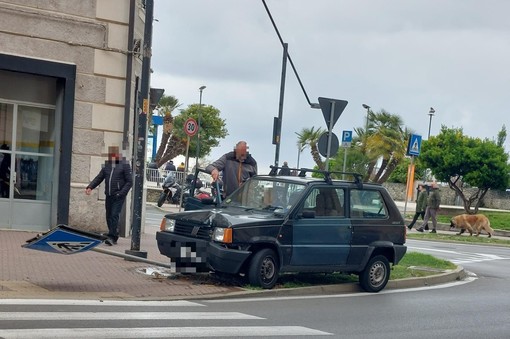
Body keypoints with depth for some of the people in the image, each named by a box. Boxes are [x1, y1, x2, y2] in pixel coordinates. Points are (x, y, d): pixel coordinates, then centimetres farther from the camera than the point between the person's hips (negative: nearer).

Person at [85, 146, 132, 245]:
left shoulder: (124, 165, -2)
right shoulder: (106, 165, 13)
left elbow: (129, 181, -5)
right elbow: (98, 178, 13)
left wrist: (121, 193, -15)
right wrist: (90, 187, -3)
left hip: (118, 197, -6)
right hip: (108, 196, 6)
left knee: (114, 215, -13)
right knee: (109, 217, 8)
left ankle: (111, 237, -13)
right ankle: (114, 237, 17)